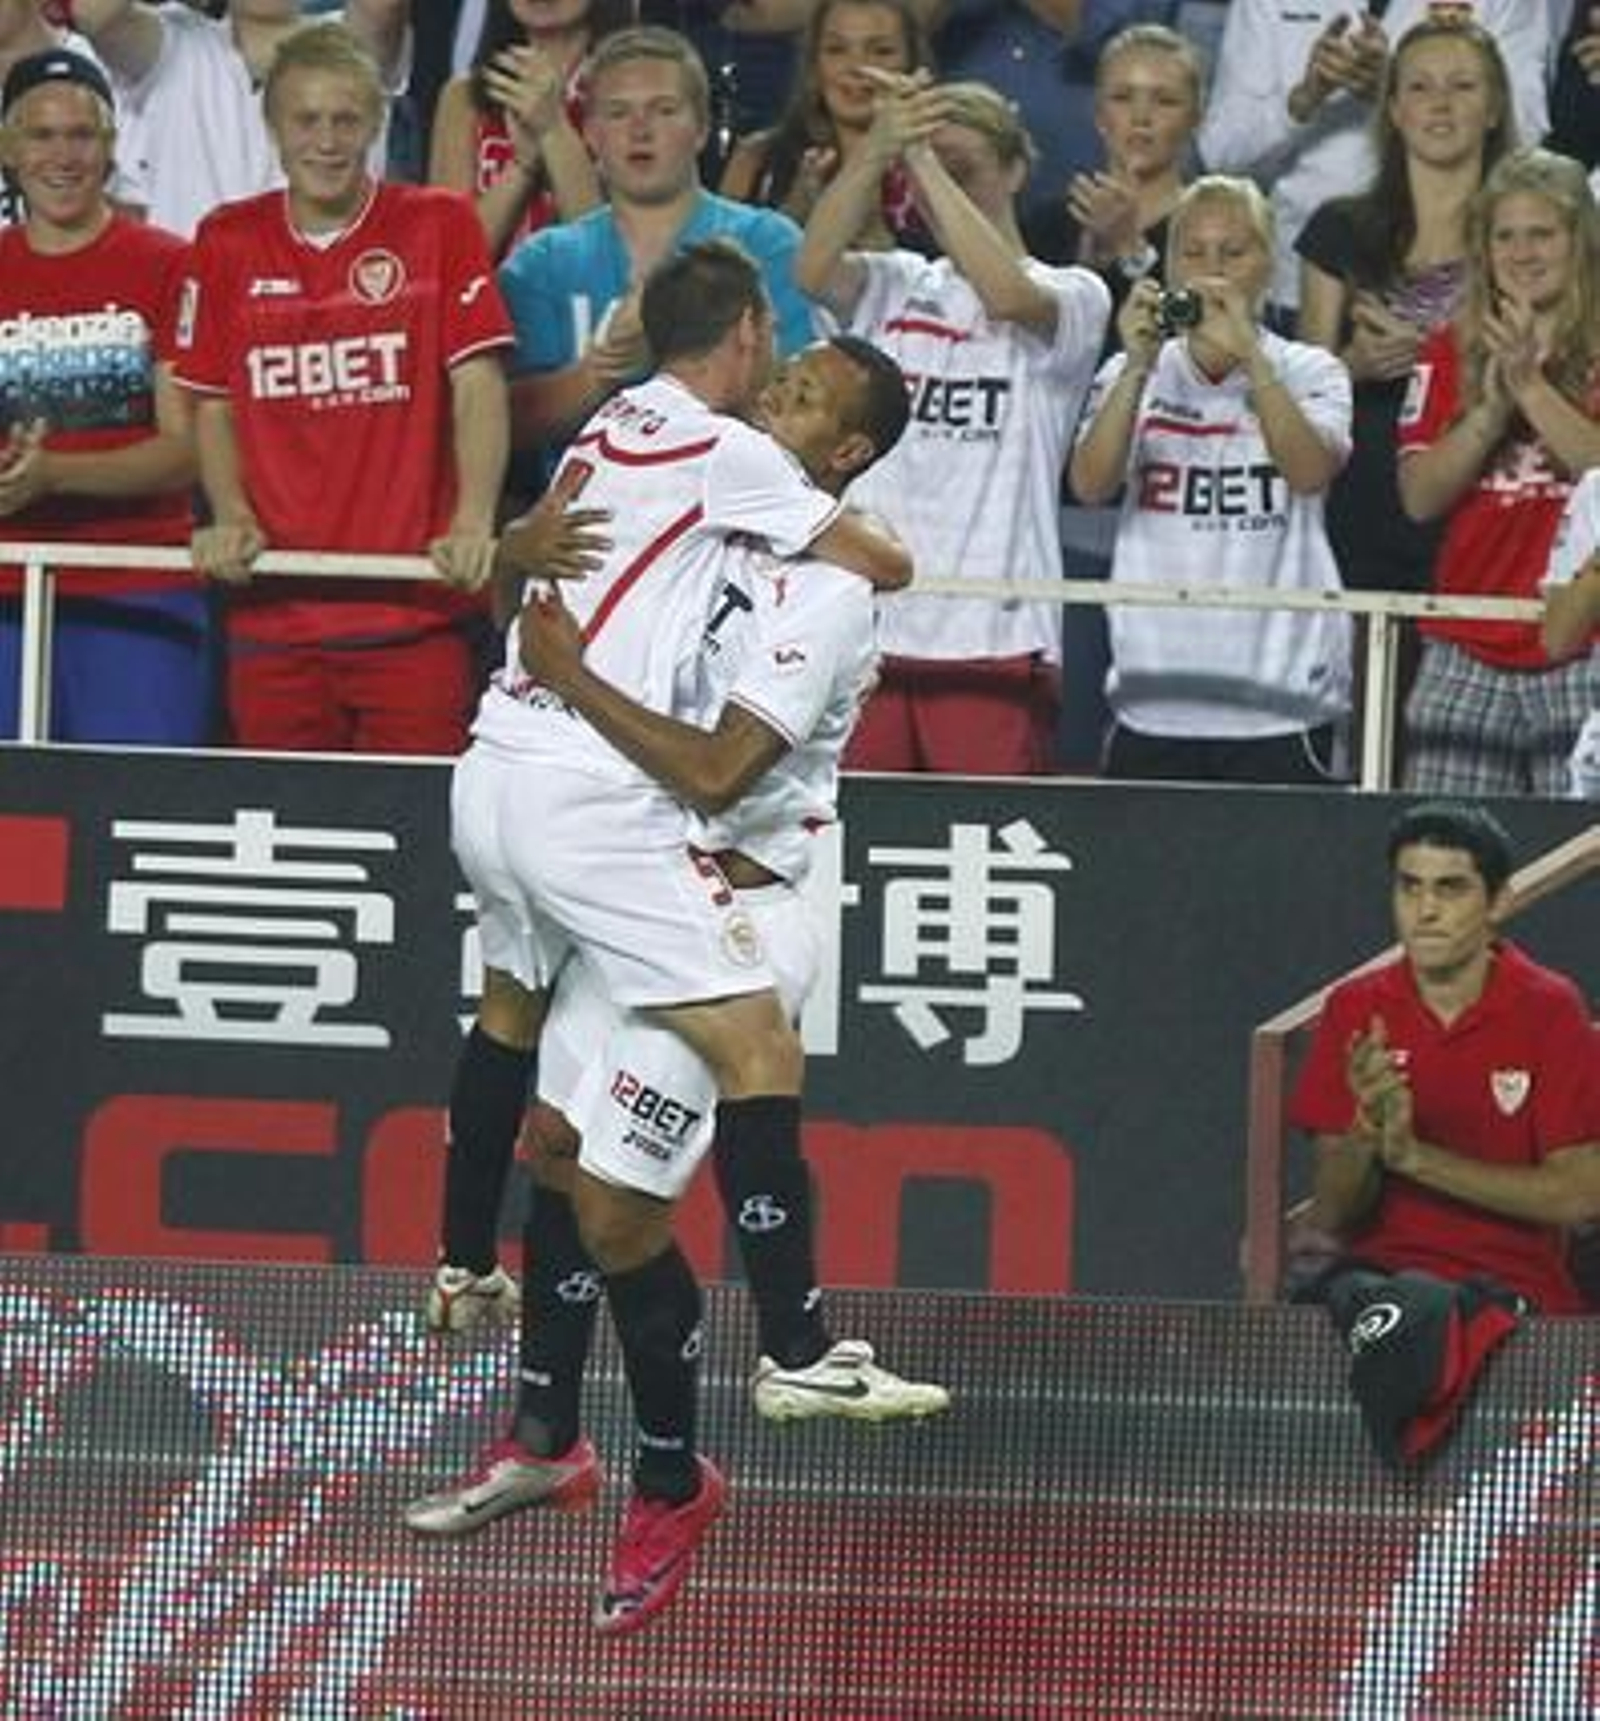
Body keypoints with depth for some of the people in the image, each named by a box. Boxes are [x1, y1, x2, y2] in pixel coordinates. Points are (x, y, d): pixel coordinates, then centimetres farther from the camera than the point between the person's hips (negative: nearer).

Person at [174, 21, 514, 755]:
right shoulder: (229, 242, 9)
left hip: (415, 610, -2)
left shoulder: (438, 225, 2)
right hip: (273, 608, 2)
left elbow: (478, 385, -3)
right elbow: (213, 404, 14)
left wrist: (474, 523, -17)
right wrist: (231, 519, -3)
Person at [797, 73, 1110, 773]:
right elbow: (814, 271, -6)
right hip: (867, 629, 3)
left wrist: (923, 157, -18)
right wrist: (877, 150, -20)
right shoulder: (895, 288, 15)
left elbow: (1008, 295, -17)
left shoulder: (1072, 296, 5)